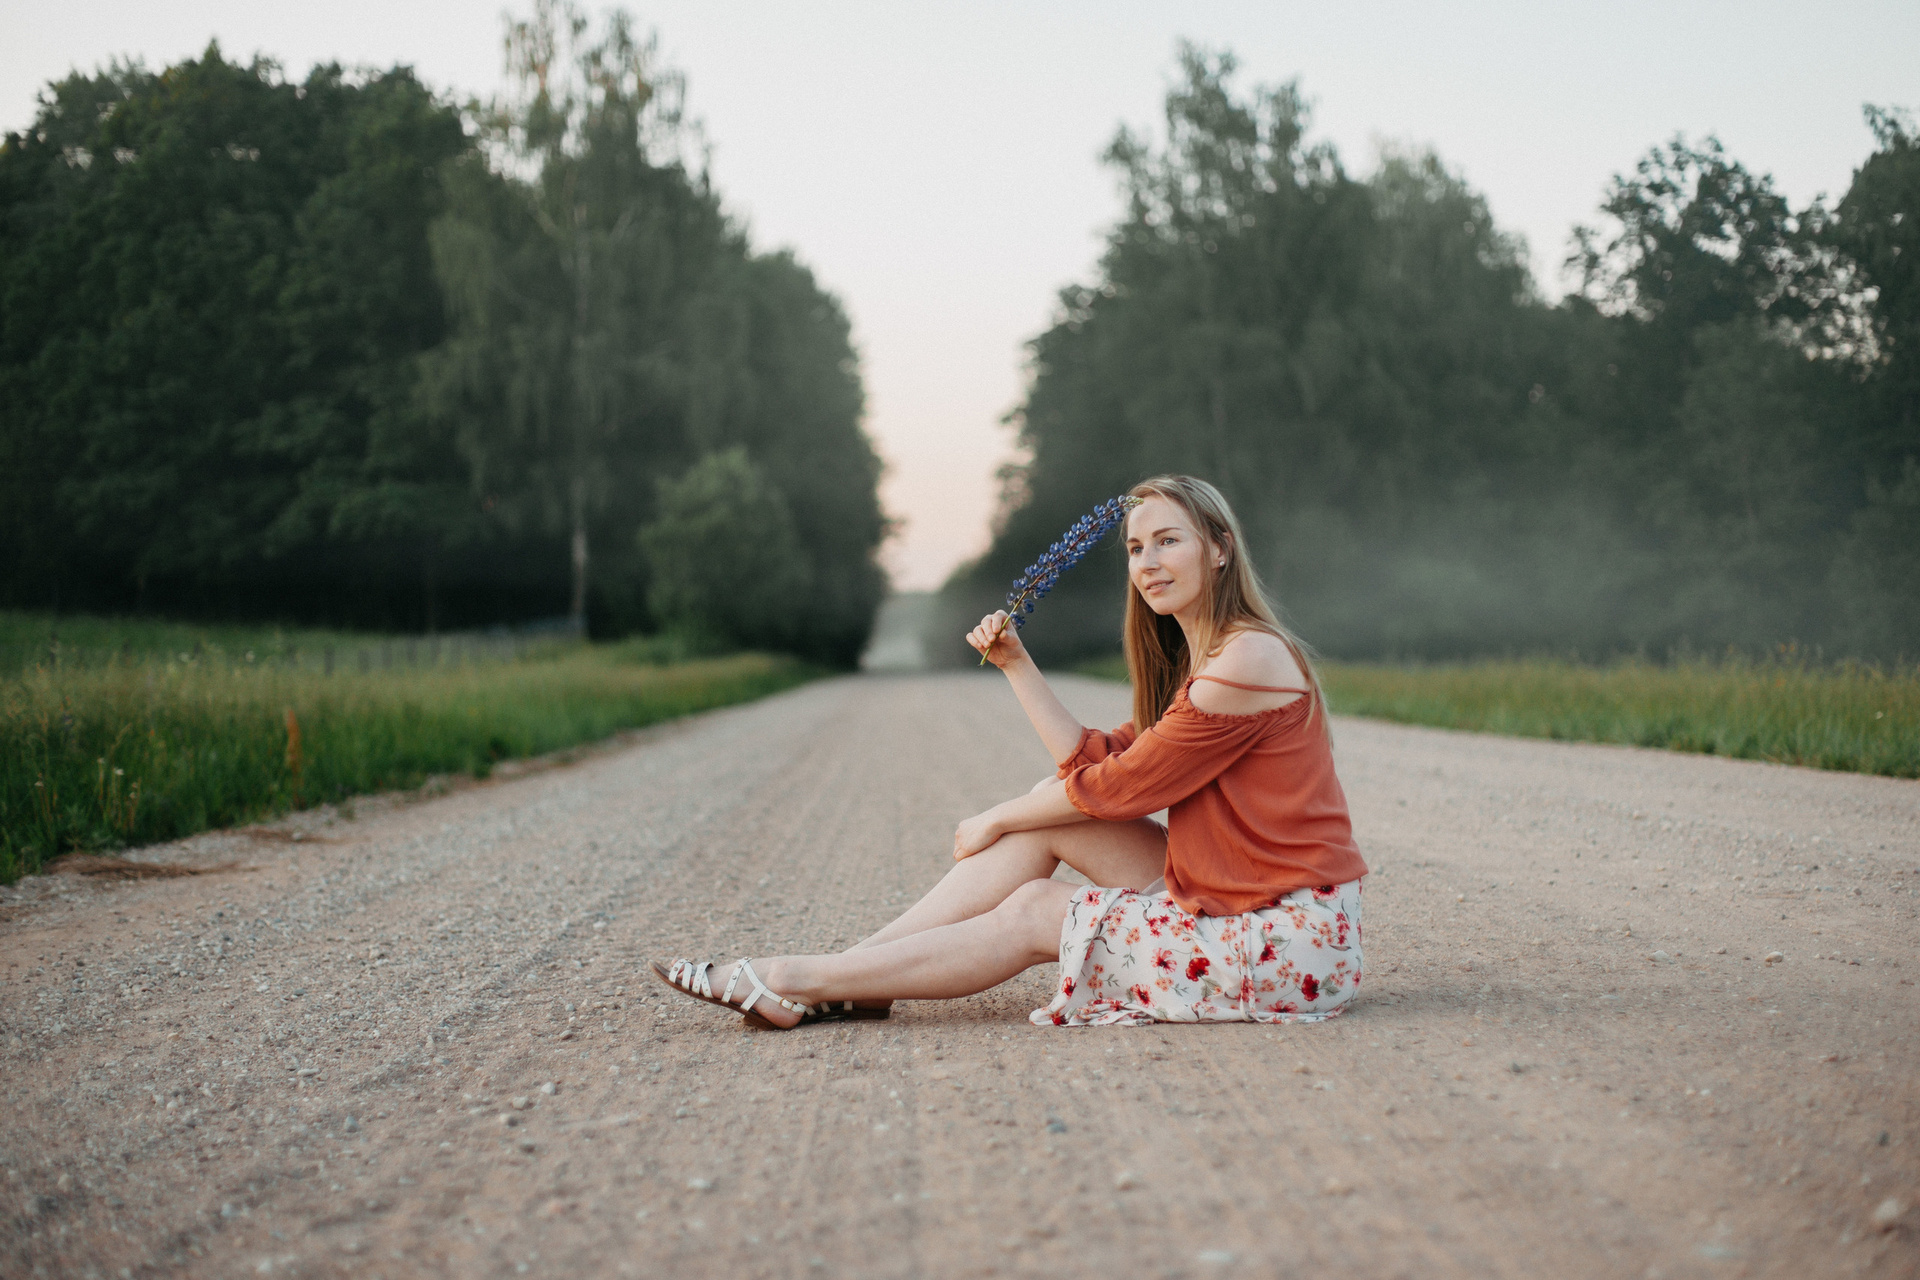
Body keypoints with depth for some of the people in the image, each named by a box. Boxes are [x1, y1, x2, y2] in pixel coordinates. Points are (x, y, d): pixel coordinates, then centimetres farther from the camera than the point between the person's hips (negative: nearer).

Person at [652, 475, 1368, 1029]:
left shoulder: (1247, 659, -18)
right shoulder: (1194, 662, 14)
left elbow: (1120, 787, -13)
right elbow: (1095, 763, 9)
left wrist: (996, 822, -1)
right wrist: (1015, 663, 5)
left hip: (1288, 934, -9)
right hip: (1228, 895, 9)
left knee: (1032, 915, -7)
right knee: (1047, 815, 1)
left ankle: (800, 981, 2)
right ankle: (850, 981, 1)